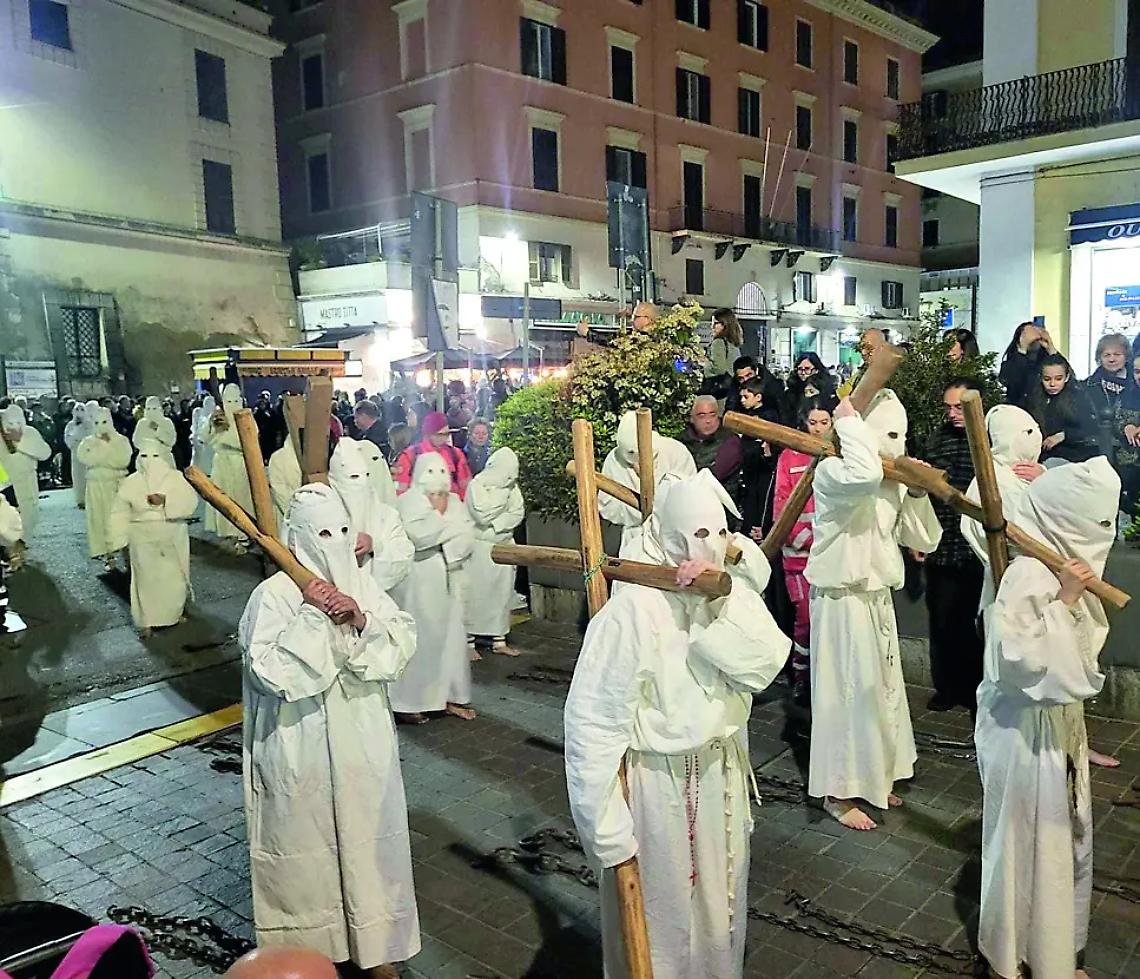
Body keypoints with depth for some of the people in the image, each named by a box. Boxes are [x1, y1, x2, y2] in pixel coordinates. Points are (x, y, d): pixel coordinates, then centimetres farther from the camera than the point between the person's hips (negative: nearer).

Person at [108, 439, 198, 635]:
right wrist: (120, 541, -1)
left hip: (172, 540, 0)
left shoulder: (176, 478, -5)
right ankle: (146, 622, 11)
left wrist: (165, 500, -31)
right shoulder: (130, 483, -2)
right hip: (143, 540, 0)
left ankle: (176, 612, 31)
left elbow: (190, 502, -18)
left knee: (175, 578, 7)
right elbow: (119, 514, 4)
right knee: (146, 580, 1)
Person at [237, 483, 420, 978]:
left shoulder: (361, 584, 0)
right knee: (307, 841, 11)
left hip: (362, 743, 4)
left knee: (366, 836, 15)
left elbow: (404, 642, -5)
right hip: (302, 748, -4)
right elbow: (271, 672, -21)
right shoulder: (274, 595, -13)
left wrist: (361, 619, -21)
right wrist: (309, 616, -26)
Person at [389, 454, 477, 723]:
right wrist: (439, 513, -8)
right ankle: (407, 702, 3)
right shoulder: (408, 501, -5)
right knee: (417, 638, -5)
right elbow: (417, 536, -20)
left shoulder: (454, 501, 12)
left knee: (450, 636, 7)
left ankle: (449, 696, 16)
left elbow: (468, 536, 3)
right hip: (417, 581, -6)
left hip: (448, 578, 6)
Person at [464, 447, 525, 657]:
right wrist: (503, 492, -17)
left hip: (504, 546, 5)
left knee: (503, 593, 8)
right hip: (480, 547, -5)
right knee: (476, 594, -2)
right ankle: (469, 641, 6)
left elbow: (518, 514, -1)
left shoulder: (512, 486, 3)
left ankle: (499, 641, 17)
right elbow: (482, 514, -21)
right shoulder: (477, 484, -11)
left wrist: (496, 525, -14)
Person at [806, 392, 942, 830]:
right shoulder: (832, 472, -18)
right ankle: (838, 792, 14)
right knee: (848, 691, 0)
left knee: (881, 688, 17)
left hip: (878, 597, 8)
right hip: (841, 600, -8)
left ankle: (871, 779, 34)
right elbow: (865, 474, -44)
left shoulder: (892, 483, 6)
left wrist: (917, 492, -6)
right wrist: (849, 422, -28)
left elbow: (925, 540, 8)